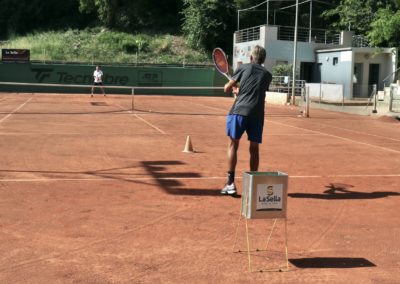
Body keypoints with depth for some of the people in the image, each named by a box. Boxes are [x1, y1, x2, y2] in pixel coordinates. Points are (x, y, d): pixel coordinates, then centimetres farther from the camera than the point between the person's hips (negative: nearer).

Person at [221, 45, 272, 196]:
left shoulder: (243, 67, 10)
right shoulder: (267, 75, 18)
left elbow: (227, 89, 9)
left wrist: (233, 87, 31)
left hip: (239, 111, -2)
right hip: (257, 114, 2)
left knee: (233, 145, 3)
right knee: (254, 148, 12)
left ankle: (230, 183, -3)